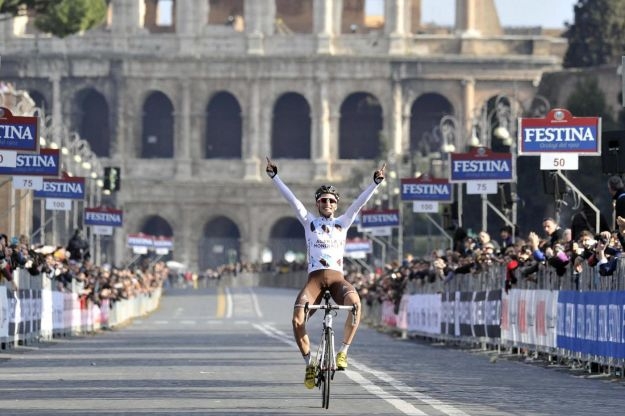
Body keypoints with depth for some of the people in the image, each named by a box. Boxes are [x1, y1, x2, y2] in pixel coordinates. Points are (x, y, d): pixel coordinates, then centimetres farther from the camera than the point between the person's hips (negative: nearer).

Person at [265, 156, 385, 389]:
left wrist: (377, 181, -3)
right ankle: (309, 363, -8)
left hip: (337, 278, 0)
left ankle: (344, 351, -20)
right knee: (297, 317, -24)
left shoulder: (343, 223, 16)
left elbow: (361, 202, 8)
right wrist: (274, 177, 3)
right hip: (315, 278, 0)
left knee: (354, 301, -34)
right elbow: (291, 198, 9)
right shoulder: (309, 222, 15)